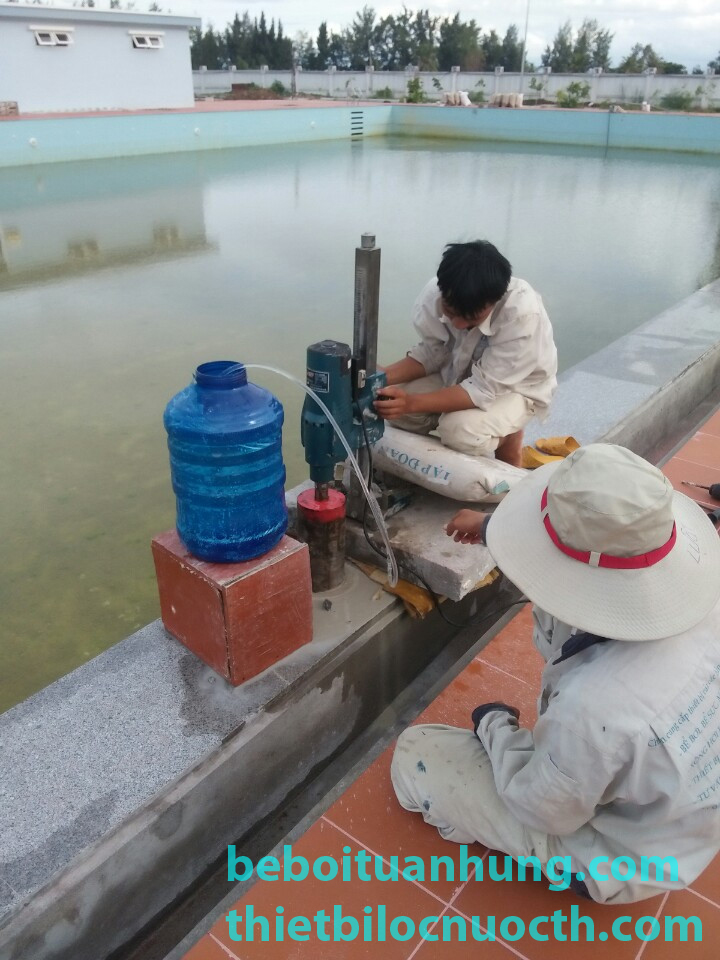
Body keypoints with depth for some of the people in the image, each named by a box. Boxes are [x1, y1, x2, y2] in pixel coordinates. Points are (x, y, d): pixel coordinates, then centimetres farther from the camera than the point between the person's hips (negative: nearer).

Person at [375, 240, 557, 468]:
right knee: (396, 408, -17)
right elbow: (431, 353, -9)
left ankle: (509, 436, 4)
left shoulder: (523, 314, -37)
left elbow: (483, 389, -33)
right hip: (459, 372, 4)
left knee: (461, 431, -30)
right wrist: (382, 377, -27)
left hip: (515, 387, -4)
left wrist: (412, 403, -43)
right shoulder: (436, 293, -24)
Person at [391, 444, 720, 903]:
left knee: (415, 756, -1)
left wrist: (494, 723, -5)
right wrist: (492, 527, 9)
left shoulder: (595, 705, -45)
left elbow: (541, 808, -22)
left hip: (616, 863, -5)